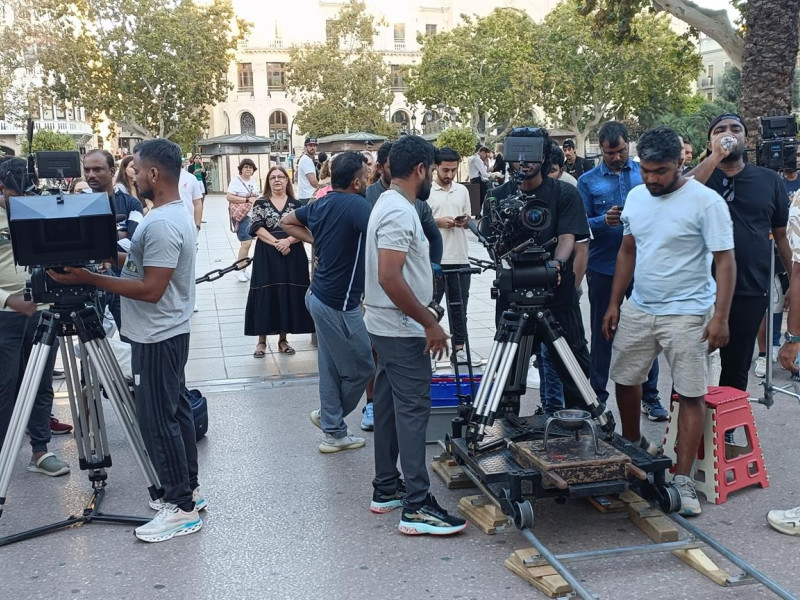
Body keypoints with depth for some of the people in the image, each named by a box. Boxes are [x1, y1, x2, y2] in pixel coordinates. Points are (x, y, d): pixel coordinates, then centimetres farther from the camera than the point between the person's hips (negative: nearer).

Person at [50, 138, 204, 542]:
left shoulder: (161, 224, -23)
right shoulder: (176, 215, 10)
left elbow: (152, 289, -26)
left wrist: (90, 278, -23)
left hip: (157, 337, -10)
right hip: (169, 332, 10)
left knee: (157, 419, -4)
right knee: (174, 411, 16)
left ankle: (183, 509, 4)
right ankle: (186, 490, 26)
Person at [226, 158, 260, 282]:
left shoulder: (254, 181, 14)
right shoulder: (236, 181, -8)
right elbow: (229, 197, -17)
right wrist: (247, 200, -19)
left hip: (253, 215, 7)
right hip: (242, 216, -7)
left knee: (247, 242, 9)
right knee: (246, 243, -14)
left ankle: (243, 269, 18)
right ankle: (240, 270, -3)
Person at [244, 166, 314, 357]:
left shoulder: (296, 204, 8)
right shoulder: (261, 203, 5)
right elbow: (257, 228, -7)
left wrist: (288, 241, -18)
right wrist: (276, 243, -18)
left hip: (292, 256, 2)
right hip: (266, 257, -1)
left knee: (288, 295, 4)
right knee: (265, 296, -1)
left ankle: (283, 339, 16)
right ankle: (262, 340, 8)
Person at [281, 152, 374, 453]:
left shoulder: (319, 204, 7)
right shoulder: (356, 204, -19)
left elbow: (286, 222, 22)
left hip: (321, 296, 9)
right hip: (340, 303, -9)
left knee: (331, 368, 16)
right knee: (361, 369, 9)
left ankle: (334, 433, 25)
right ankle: (329, 415, 27)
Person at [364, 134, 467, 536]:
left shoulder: (390, 205, 13)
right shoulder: (400, 212, -19)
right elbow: (389, 278, -27)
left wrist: (424, 318, 21)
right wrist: (429, 322, -22)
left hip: (387, 327, 10)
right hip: (402, 330, -10)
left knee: (390, 405, 14)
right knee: (413, 410, -7)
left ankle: (385, 489, 23)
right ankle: (416, 506, -3)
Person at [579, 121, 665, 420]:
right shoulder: (588, 180, 3)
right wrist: (604, 221, -21)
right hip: (603, 268, 0)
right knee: (602, 332, 8)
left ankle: (649, 396, 17)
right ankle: (598, 395, 19)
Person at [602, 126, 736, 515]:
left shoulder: (706, 202, -13)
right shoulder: (636, 197, 5)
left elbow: (725, 261, -13)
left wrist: (720, 317, -19)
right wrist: (614, 304, 12)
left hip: (686, 315, -6)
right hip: (638, 309, 6)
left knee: (691, 394, -1)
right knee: (624, 379, 15)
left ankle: (682, 479, 8)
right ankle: (633, 445, 40)